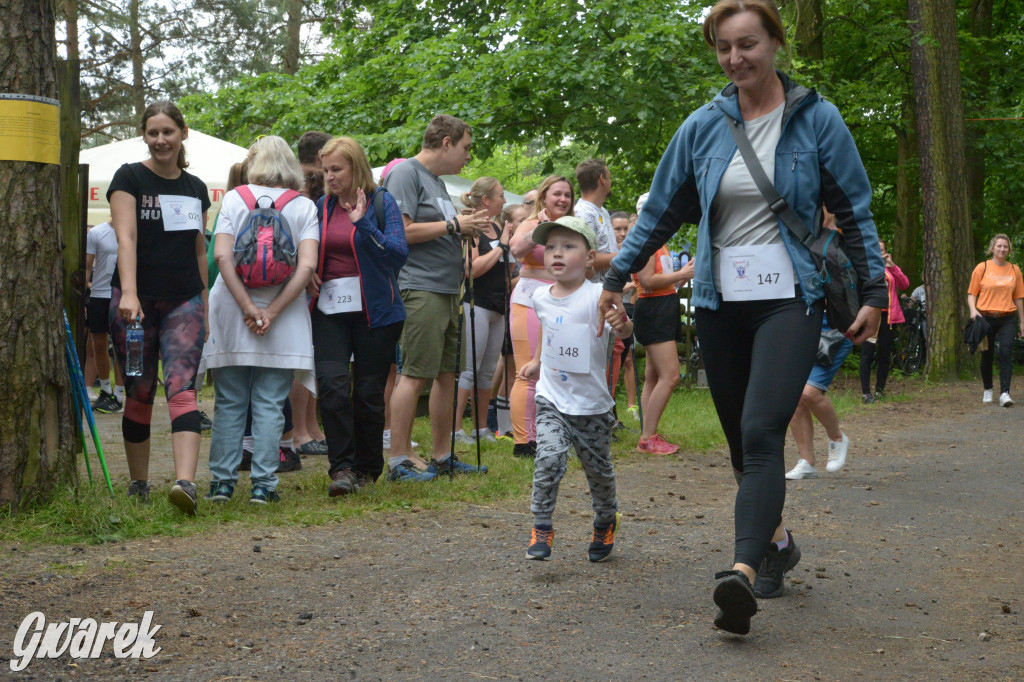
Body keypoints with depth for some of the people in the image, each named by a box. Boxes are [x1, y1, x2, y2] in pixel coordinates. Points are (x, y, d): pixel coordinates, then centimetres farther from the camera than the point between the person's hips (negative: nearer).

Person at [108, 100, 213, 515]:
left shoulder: (196, 189, 13)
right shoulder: (130, 178, 0)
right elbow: (126, 238, -13)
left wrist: (205, 308, 17)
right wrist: (129, 293, -26)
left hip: (184, 302, 2)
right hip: (136, 302, -2)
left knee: (182, 388, -13)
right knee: (139, 395, 5)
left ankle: (185, 482, -26)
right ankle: (138, 485, 18)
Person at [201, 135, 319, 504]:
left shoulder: (234, 199, 2)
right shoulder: (304, 207, 2)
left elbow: (222, 256, -9)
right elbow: (307, 266, -10)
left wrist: (248, 307, -9)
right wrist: (272, 312, -10)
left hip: (232, 313, 1)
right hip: (283, 324, 0)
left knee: (229, 404, 8)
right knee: (269, 405, 3)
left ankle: (222, 481, 11)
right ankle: (263, 484, 2)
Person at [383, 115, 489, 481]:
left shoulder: (437, 180, 22)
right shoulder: (406, 173, -7)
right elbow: (402, 231, -17)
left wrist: (467, 228, 11)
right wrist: (454, 225, -13)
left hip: (448, 290, 10)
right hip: (420, 288, -10)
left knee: (447, 374, 11)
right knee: (414, 375, -9)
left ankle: (443, 455, 19)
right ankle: (399, 458, -5)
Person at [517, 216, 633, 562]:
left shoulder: (596, 296, -15)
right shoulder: (541, 297, 1)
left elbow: (624, 330, -30)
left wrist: (622, 323, -51)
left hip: (591, 403, -2)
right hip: (551, 399, 3)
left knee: (598, 468, 13)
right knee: (548, 458, -19)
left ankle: (606, 521, 39)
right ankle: (541, 528, -9)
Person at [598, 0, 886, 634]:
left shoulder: (817, 119, -1)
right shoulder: (703, 126, 5)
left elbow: (855, 209, 4)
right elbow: (661, 211, 13)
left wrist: (873, 289, 2)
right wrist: (616, 278, 14)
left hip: (790, 300, -4)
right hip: (720, 303, 4)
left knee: (761, 432, -19)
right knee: (740, 438, 10)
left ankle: (745, 569, -28)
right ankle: (776, 539, 31)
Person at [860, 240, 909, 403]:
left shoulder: (890, 267, 15)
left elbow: (904, 284, 0)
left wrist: (892, 266, -10)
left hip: (887, 315, 4)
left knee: (885, 354, 7)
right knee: (867, 354, -7)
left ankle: (879, 390, 17)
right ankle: (865, 393, -7)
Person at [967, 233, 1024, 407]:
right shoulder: (982, 268, 2)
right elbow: (972, 293, 3)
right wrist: (973, 310, -16)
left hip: (1007, 319, 1)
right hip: (986, 317, -1)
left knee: (1006, 353, -12)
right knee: (987, 355, 7)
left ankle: (1005, 393, -15)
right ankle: (987, 390, 25)